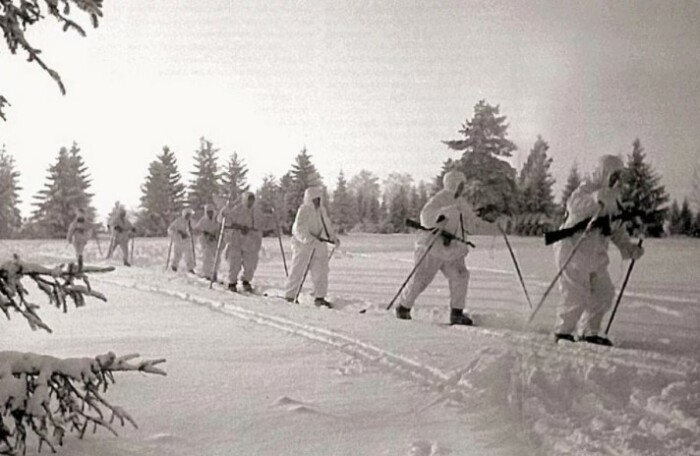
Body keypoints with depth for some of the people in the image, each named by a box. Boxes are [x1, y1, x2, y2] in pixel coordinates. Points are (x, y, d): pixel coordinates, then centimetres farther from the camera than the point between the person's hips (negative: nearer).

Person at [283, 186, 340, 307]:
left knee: (321, 271, 3)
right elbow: (299, 229, -23)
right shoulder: (304, 210, -13)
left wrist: (333, 237, 11)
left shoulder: (321, 210, 11)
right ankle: (289, 296, 7)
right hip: (303, 244, -7)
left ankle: (319, 297, 9)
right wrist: (310, 239, -35)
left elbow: (327, 225, 23)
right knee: (297, 271, -2)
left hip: (319, 244, 7)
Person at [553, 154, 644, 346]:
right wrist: (599, 198, -45)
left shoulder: (614, 198, 15)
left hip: (596, 254, 9)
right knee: (577, 296, -7)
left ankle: (589, 332, 22)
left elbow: (617, 229, 21)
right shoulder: (587, 189, -11)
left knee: (604, 293, 9)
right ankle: (563, 331, 10)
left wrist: (629, 247, 8)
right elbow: (574, 205, -34)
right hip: (574, 250, -9)